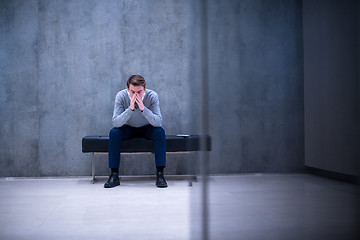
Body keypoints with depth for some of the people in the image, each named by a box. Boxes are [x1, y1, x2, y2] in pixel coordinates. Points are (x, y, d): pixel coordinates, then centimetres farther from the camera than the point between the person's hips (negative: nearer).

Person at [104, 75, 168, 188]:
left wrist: (143, 109, -44)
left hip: (147, 128, 0)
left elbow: (159, 123, -31)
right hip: (128, 128, 1)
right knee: (114, 132, -29)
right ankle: (114, 175, -20)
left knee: (160, 132, -31)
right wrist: (130, 109, -44)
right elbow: (115, 123, -30)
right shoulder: (121, 96, -24)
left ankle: (160, 174, -24)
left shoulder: (152, 96, -25)